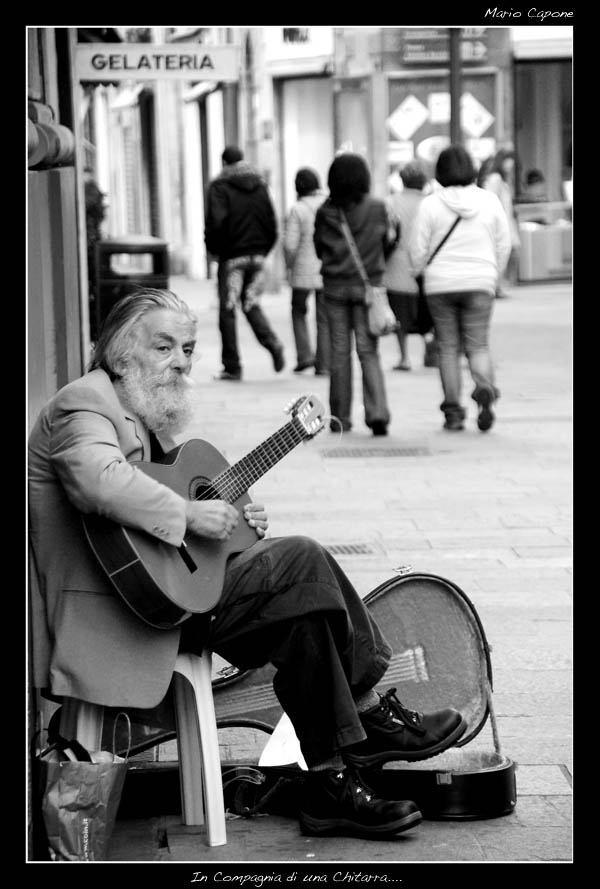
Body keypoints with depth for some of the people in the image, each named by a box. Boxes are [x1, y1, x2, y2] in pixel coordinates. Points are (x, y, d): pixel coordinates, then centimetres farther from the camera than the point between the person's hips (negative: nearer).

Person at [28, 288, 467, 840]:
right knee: (303, 565, -16)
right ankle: (373, 717, -4)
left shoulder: (147, 417, 20)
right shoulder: (84, 405, -12)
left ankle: (332, 785, -3)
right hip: (118, 617, -10)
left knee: (301, 616, -6)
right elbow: (101, 481, -34)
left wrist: (236, 521, 7)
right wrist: (190, 514, -29)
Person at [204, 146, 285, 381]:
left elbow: (215, 222, -17)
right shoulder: (260, 185, 9)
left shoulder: (220, 187, -7)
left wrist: (213, 248, -2)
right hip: (257, 256, 5)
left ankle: (232, 367, 4)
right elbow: (272, 222, 6)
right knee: (251, 303, 19)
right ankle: (272, 342, -7)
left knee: (227, 310, 3)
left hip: (232, 256, -5)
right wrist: (263, 249, 13)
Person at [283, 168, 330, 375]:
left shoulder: (298, 210, -10)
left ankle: (304, 355, 5)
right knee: (325, 319, 9)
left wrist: (289, 265, 4)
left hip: (304, 270, -3)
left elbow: (290, 244, -12)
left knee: (299, 311, 17)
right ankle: (323, 364, 7)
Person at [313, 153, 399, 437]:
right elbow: (388, 243, 3)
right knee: (368, 352, 2)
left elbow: (319, 249, 5)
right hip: (368, 285, -1)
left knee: (339, 352, 9)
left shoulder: (324, 213, -5)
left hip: (335, 286, 1)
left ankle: (340, 417, 13)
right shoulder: (377, 209, -7)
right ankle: (377, 412, -14)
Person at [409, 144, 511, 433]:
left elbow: (417, 250, -3)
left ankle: (453, 412, 6)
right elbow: (504, 244, 7)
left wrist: (423, 274, 14)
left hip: (440, 284, -1)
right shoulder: (489, 200, 1)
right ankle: (484, 388, -23)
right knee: (478, 344, 6)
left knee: (448, 347, 7)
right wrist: (492, 276, 20)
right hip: (479, 282, 1)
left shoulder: (430, 204, -6)